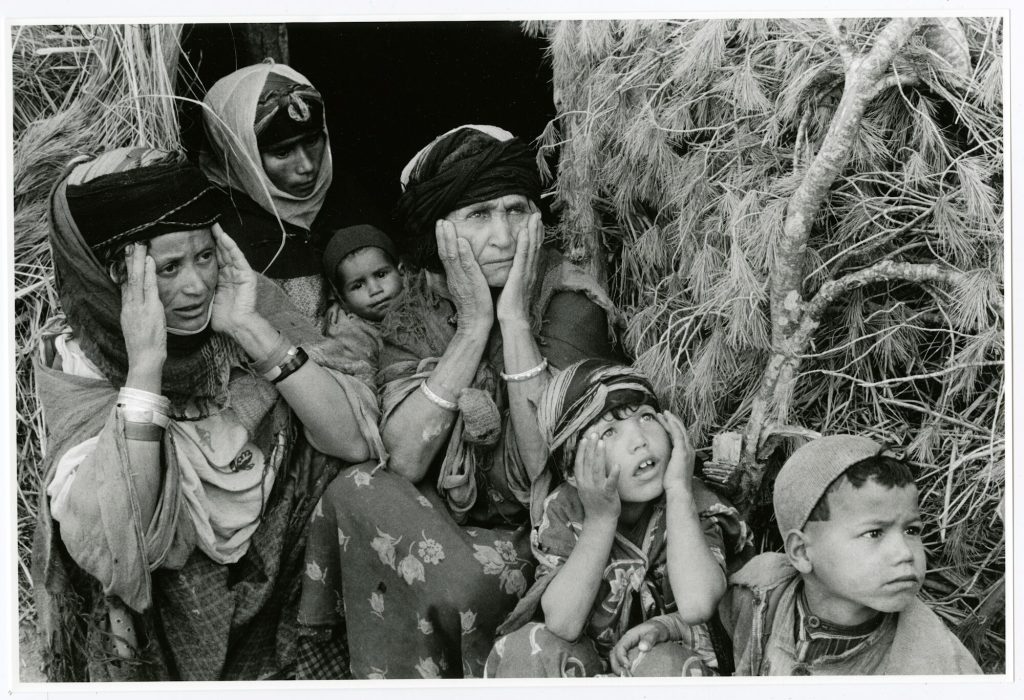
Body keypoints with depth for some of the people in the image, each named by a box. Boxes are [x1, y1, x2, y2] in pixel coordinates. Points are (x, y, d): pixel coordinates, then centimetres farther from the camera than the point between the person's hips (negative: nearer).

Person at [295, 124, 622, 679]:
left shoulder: (570, 303, -12)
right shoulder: (415, 312, -2)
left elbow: (551, 468, -24)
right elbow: (404, 460, -17)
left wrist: (514, 316, -24)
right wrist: (474, 323, -20)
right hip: (447, 523, 3)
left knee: (466, 583, -31)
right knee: (359, 491, -24)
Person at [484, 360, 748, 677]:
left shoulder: (694, 504, -13)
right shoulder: (564, 511, -10)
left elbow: (696, 606, -33)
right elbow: (561, 625, -25)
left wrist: (678, 491, -27)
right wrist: (599, 519, -28)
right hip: (588, 669, 1)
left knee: (666, 662, -33)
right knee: (527, 646, -27)